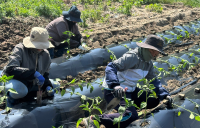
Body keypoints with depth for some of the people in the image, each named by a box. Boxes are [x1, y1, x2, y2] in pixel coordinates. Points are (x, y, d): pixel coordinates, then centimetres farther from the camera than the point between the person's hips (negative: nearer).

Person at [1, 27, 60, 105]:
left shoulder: (45, 54, -1)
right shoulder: (20, 49, -19)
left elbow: (45, 75, 6)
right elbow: (10, 69, -33)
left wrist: (48, 87, -16)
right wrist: (34, 73, -41)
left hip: (32, 83, 7)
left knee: (56, 85, -4)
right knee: (19, 90, -41)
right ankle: (12, 95, -1)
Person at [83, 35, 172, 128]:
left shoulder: (148, 63, 7)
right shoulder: (132, 57, -22)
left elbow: (154, 81, 16)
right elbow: (111, 67, -31)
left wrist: (165, 95, 3)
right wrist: (115, 85, -47)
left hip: (131, 90, 9)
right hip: (114, 91, -9)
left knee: (154, 100, 6)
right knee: (131, 116, -29)